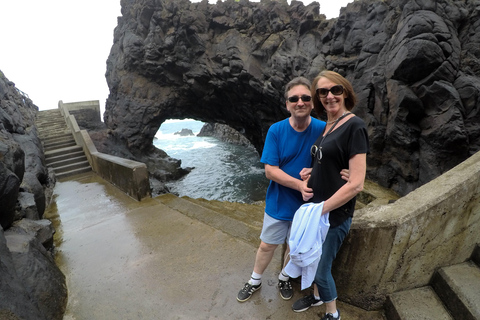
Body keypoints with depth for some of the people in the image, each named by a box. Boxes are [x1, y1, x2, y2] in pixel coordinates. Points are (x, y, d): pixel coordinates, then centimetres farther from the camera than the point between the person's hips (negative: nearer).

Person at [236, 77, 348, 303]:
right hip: (279, 202, -1)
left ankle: (284, 278, 52)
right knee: (266, 246, 17)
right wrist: (299, 184, -29)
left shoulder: (323, 129, -14)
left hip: (306, 204, 1)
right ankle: (255, 280, 45)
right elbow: (270, 170, -18)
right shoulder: (276, 131, -15)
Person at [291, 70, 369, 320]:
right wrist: (310, 173, -2)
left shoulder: (354, 126, -18)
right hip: (314, 208, 7)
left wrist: (321, 209, -18)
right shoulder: (326, 126, 6)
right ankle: (317, 295, 53)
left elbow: (356, 184, -22)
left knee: (321, 269, 12)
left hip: (334, 215, -7)